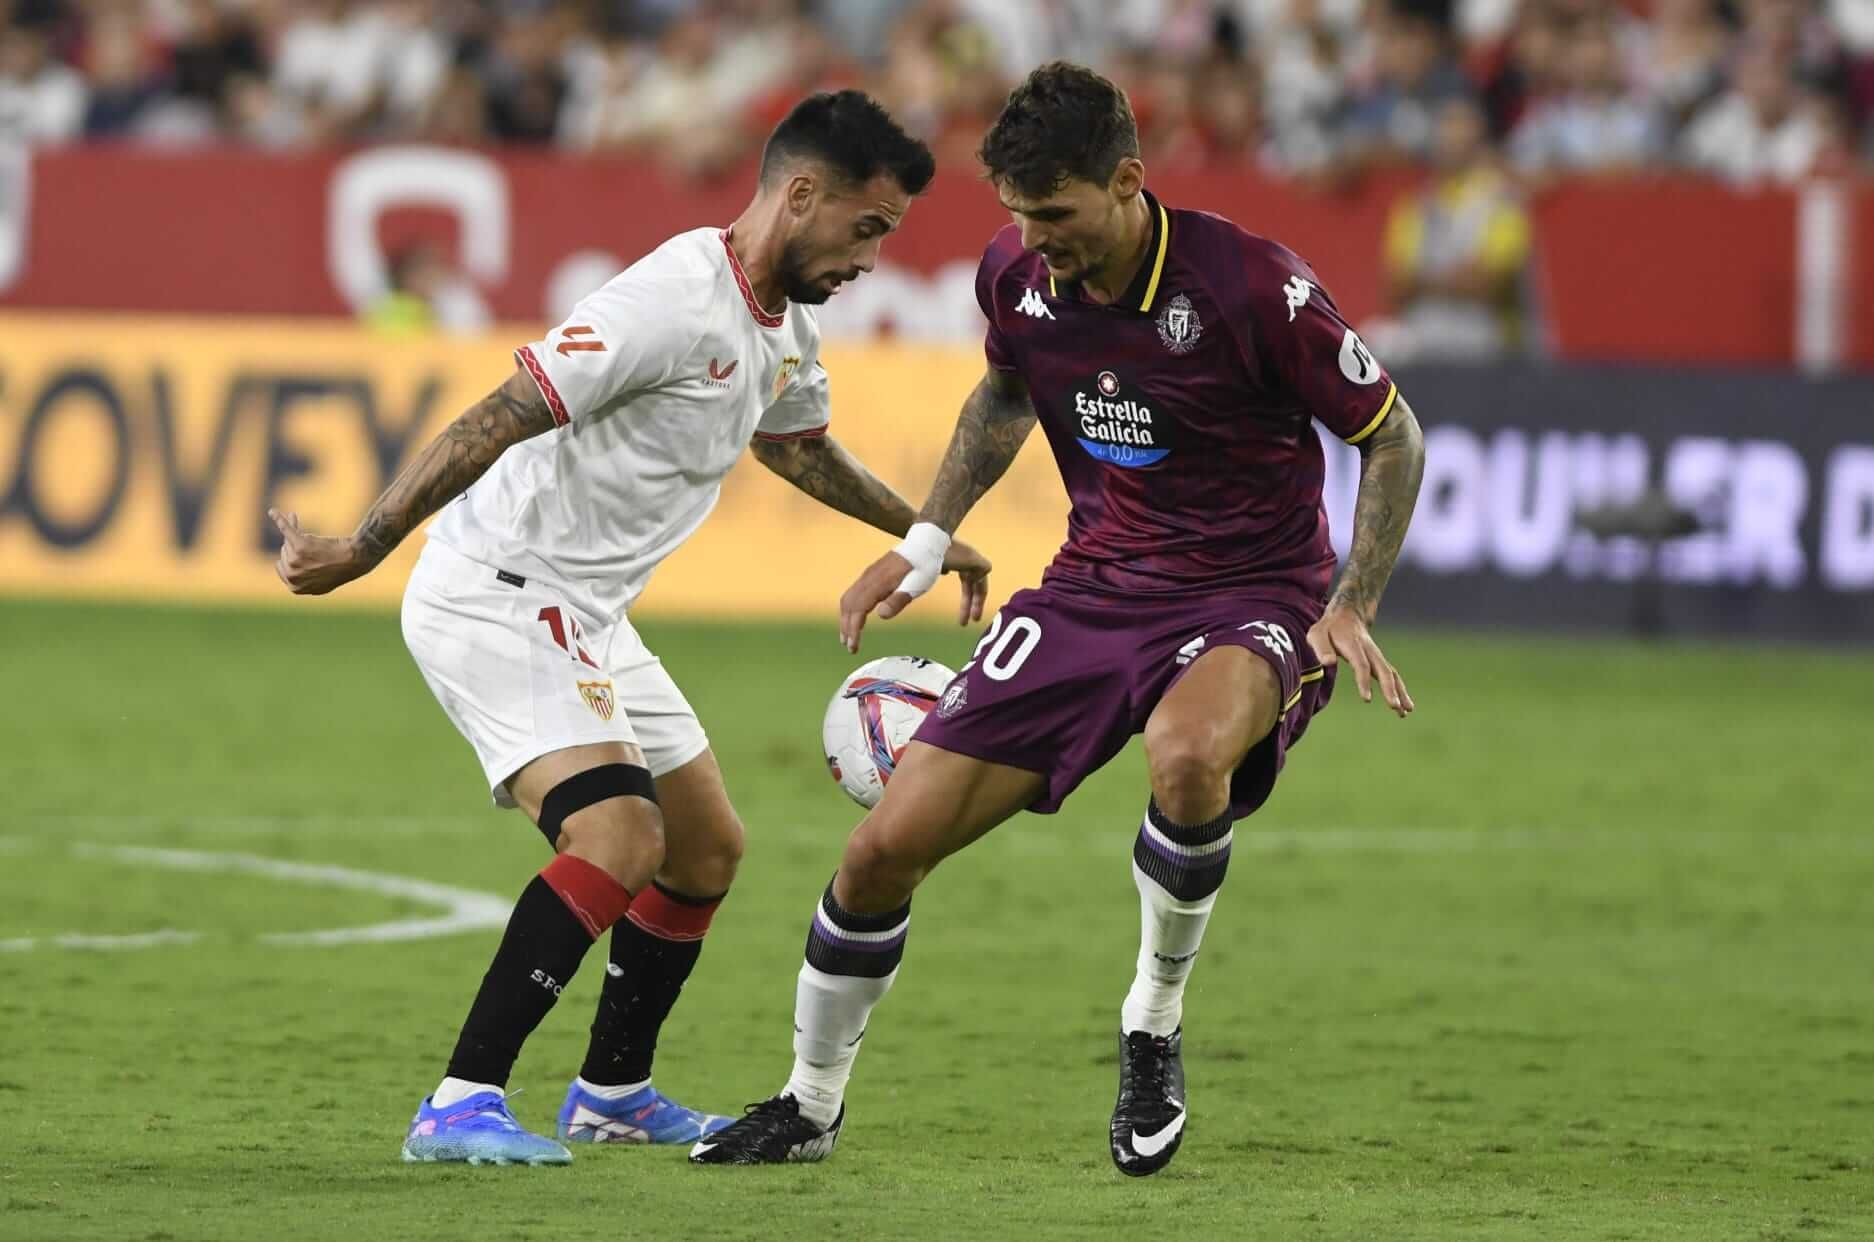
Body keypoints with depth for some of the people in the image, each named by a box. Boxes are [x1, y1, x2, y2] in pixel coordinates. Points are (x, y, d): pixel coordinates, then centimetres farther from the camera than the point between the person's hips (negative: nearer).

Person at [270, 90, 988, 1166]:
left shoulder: (786, 331, 8)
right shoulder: (676, 301, -23)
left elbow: (800, 447, 32)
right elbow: (500, 420, -25)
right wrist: (361, 550, -26)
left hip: (585, 617, 10)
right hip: (495, 594, -10)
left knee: (708, 850, 16)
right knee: (622, 839, -25)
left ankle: (614, 1093, 32)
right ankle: (460, 1107, -23)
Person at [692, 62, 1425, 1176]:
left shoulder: (1253, 287, -21)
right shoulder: (1018, 274, -4)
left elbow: (1394, 438, -7)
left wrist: (1351, 613, -16)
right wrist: (928, 539, 15)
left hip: (1250, 598, -5)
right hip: (1094, 586, 5)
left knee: (1187, 752, -41)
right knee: (885, 848, -5)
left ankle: (1155, 1021, -13)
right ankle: (812, 1104, 21)